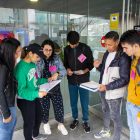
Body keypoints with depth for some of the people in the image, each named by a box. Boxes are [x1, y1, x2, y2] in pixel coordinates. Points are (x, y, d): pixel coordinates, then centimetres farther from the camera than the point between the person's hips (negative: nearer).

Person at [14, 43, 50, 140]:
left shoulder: (32, 64, -3)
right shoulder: (21, 68, -28)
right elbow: (21, 90, -27)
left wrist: (46, 80, 0)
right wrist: (37, 94, -38)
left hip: (34, 97, 9)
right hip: (25, 100, -9)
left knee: (39, 115, 27)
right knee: (30, 122, 12)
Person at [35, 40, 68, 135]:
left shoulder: (56, 58, -4)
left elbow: (64, 71, -8)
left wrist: (57, 73, -28)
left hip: (55, 87, 1)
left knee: (59, 105, 5)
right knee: (44, 107, 14)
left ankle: (61, 125, 31)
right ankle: (46, 124, 42)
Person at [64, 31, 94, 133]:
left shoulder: (86, 48, -11)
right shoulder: (67, 49, 0)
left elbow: (91, 64, -5)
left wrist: (84, 71, -24)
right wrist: (67, 69, -11)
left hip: (84, 81, -3)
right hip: (72, 81, 3)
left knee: (84, 103, 8)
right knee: (73, 102, 16)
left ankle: (85, 121, 32)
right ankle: (75, 119, 39)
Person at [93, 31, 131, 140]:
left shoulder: (123, 57, -22)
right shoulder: (107, 53, 3)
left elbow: (125, 79, -21)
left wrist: (107, 87, -26)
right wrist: (98, 66, -8)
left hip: (114, 93, -8)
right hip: (103, 89, 8)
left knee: (115, 116, 7)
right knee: (105, 110, 24)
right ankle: (106, 131, 48)